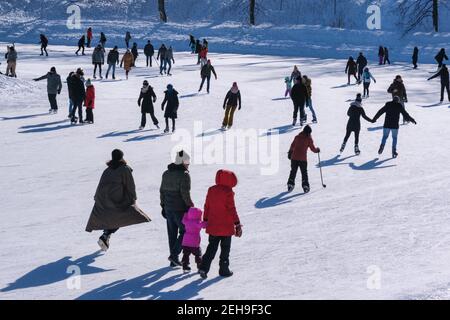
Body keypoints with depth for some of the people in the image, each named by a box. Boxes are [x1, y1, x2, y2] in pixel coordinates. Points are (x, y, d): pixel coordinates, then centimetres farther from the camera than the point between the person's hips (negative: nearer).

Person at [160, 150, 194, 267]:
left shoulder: (166, 173, 10)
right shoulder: (184, 175, -13)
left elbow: (162, 191, 15)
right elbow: (185, 193, -18)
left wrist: (163, 205, 21)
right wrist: (190, 205, -8)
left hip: (168, 208, 7)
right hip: (180, 209, -7)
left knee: (172, 234, 12)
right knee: (185, 232, 6)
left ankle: (174, 261, 16)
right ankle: (174, 255, -7)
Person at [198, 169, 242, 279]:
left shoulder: (211, 190, 4)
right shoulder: (228, 192, -14)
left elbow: (207, 206, 10)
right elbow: (232, 209, -14)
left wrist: (205, 220, 22)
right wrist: (237, 224, -7)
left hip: (213, 226, 5)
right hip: (226, 226, -5)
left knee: (211, 247, 12)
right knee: (225, 248, 9)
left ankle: (204, 267, -2)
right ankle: (224, 270, 15)